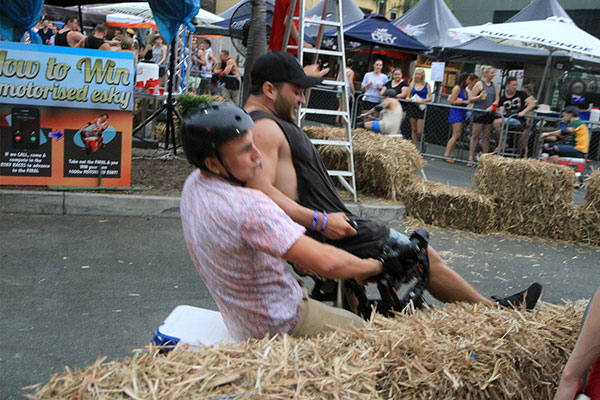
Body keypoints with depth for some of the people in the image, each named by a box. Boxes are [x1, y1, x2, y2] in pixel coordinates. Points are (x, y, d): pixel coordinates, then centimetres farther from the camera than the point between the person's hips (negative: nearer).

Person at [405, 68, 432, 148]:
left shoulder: (427, 85, 4)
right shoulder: (412, 84, 10)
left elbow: (430, 98, -1)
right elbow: (407, 96, 13)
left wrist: (422, 101, -17)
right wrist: (408, 99, -10)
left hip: (421, 108, -2)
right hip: (412, 107, 3)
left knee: (419, 131, -10)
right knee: (413, 129, 4)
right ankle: (415, 147, 12)